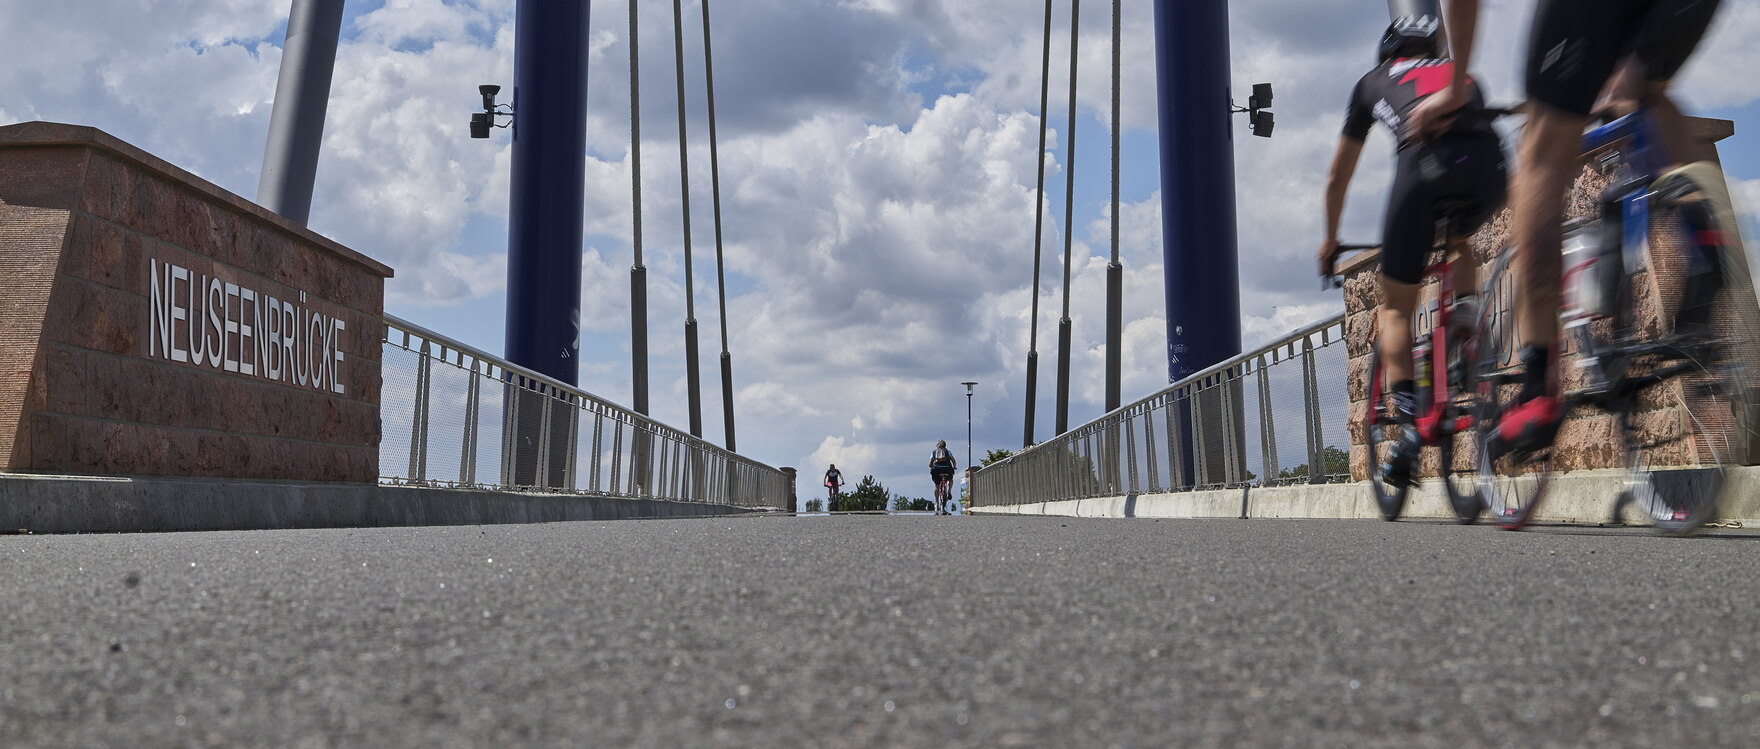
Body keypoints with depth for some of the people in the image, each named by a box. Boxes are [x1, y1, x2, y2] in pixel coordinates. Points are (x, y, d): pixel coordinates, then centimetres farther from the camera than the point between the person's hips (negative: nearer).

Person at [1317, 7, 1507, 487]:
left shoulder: (1374, 82, 34)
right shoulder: (1462, 75, 40)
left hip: (1426, 159, -3)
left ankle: (1406, 419, -9)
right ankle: (1466, 310, 12)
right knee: (1459, 239, 38)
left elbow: (1337, 179, 39)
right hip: (1490, 166, 3)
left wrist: (1330, 239, 52)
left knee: (1396, 307, 8)